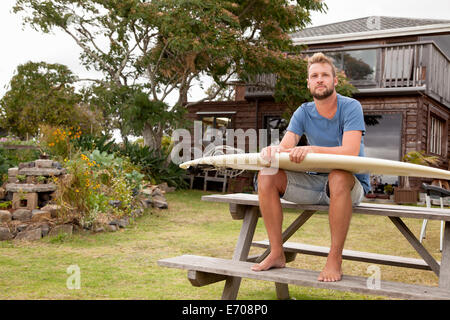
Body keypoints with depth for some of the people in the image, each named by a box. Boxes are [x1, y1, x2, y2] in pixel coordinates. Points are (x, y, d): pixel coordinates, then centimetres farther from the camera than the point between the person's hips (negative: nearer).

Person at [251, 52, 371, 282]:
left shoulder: (350, 107, -10)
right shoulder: (303, 113, 5)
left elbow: (350, 152, -25)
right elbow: (285, 146, -8)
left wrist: (312, 149, -39)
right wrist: (273, 149, -33)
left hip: (353, 184, -5)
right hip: (315, 182, 5)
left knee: (338, 176, -39)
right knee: (267, 175, -14)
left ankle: (335, 259, -28)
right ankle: (277, 253, -10)